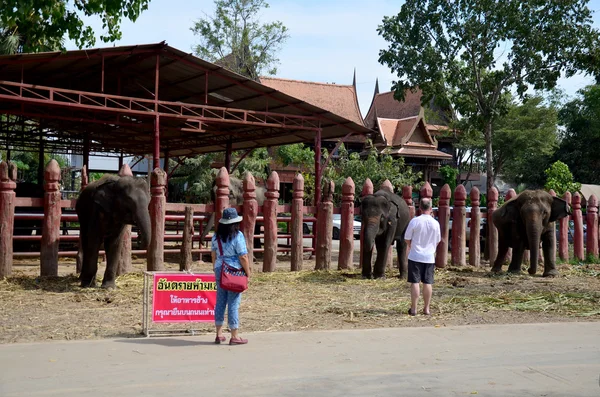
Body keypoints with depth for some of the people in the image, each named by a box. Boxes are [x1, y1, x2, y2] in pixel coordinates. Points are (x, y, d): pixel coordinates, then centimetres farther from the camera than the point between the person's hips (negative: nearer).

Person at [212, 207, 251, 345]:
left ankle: (219, 334, 20)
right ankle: (234, 336, 6)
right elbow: (243, 257, -16)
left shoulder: (216, 236, 7)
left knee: (220, 302, 13)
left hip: (220, 271, 6)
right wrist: (248, 272, -5)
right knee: (233, 304, -1)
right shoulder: (237, 236, -14)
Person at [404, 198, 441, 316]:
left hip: (415, 256, -2)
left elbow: (407, 238, -3)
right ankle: (427, 308, 13)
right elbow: (438, 241, 9)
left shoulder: (415, 221, -10)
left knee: (415, 282, 2)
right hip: (429, 257, 2)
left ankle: (413, 308, 4)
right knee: (428, 283, 8)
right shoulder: (435, 223, -3)